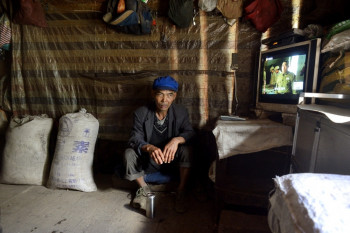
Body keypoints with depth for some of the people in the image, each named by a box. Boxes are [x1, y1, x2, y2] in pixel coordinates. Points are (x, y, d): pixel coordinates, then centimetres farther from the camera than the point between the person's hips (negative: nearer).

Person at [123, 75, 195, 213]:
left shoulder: (181, 112, -8)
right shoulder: (141, 113, -11)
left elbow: (190, 133, -15)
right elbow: (135, 139, -19)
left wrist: (177, 140, -39)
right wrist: (149, 148, -43)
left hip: (171, 158, 0)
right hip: (147, 160, 1)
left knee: (186, 150, -29)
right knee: (129, 154, -26)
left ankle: (181, 192, -11)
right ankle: (144, 189, 0)